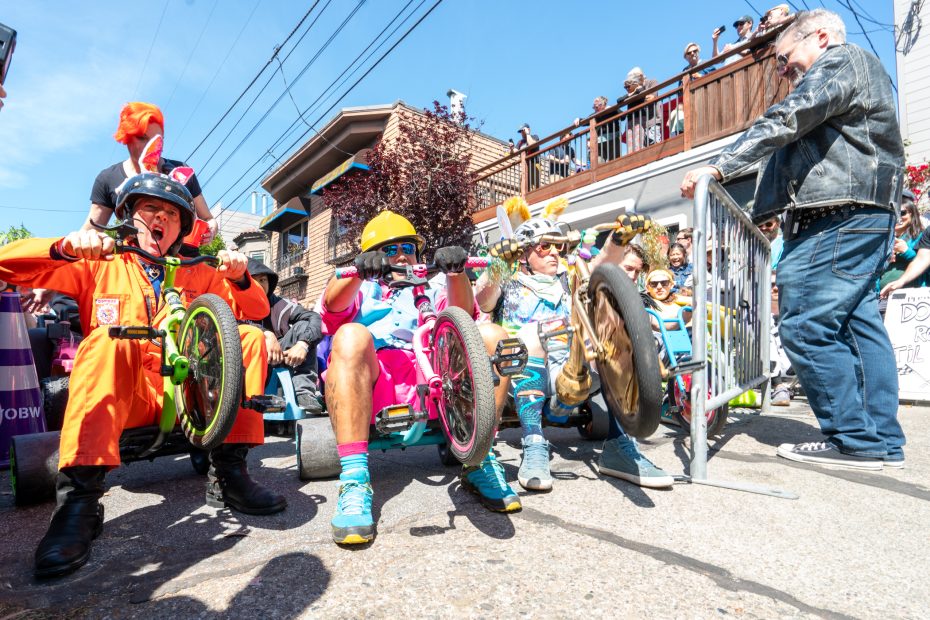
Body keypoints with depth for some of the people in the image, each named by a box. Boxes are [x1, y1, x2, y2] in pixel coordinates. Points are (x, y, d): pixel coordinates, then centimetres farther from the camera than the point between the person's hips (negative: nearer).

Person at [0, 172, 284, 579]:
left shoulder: (197, 273, 16)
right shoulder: (99, 264, 12)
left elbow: (257, 311, 10)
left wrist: (239, 278, -11)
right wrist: (65, 247, -16)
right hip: (120, 396, -2)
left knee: (248, 336, -18)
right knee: (108, 340, -31)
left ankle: (228, 474, -22)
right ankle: (79, 500, -35)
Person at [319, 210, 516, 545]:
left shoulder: (428, 292, 30)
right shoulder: (361, 290, 26)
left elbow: (462, 312, 7)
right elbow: (334, 307, 1)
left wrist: (457, 272, -15)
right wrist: (360, 271, -21)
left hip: (426, 379, 2)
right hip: (369, 383, -1)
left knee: (491, 335, -16)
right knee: (352, 335, -32)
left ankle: (479, 463, -16)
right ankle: (354, 481, -35)